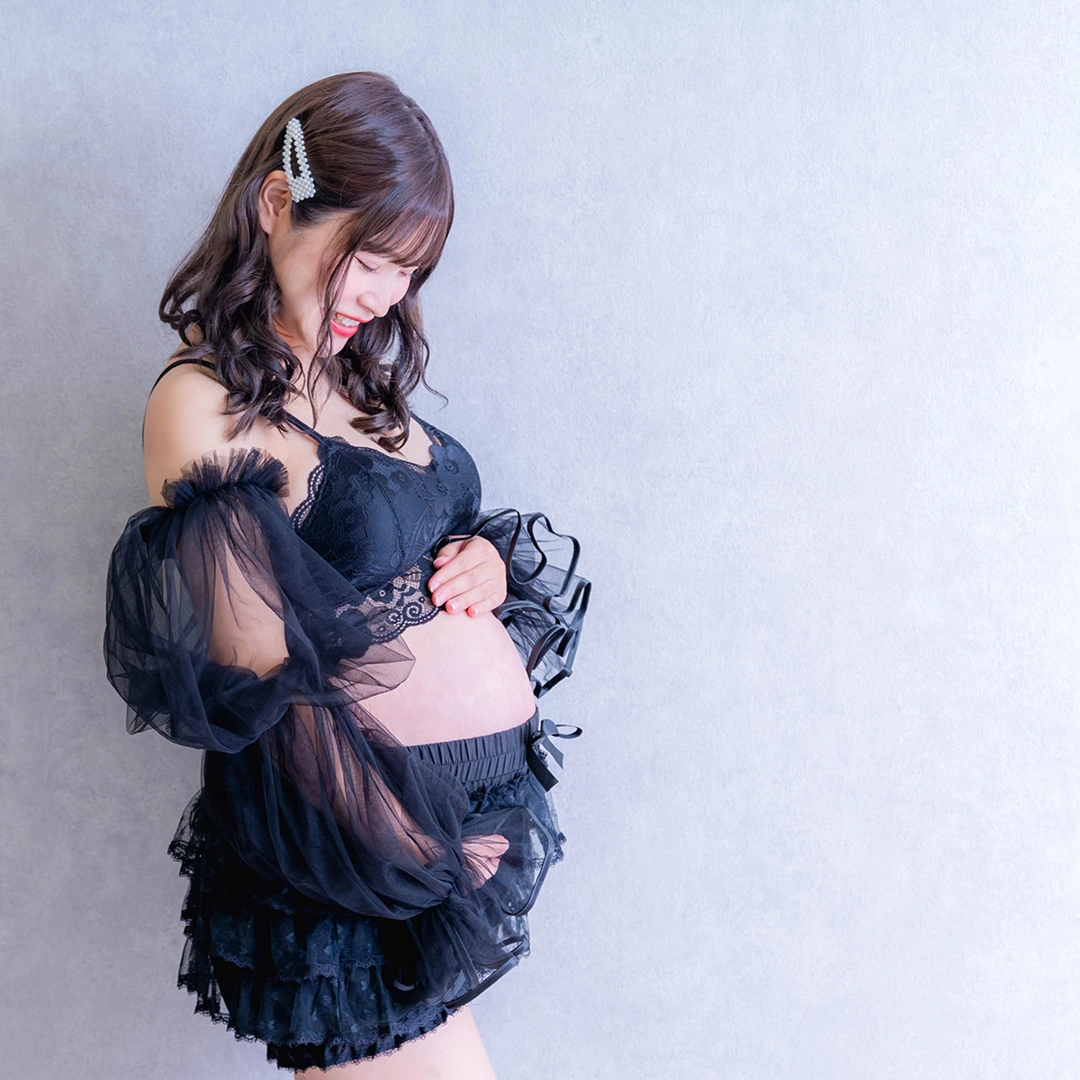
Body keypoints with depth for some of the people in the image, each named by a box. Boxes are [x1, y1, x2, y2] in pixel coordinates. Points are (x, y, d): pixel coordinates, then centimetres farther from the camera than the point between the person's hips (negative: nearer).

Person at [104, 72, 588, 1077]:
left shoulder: (358, 378, 10)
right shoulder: (206, 400, -15)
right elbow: (266, 678, -16)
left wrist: (488, 557, -1)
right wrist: (424, 841, -11)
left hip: (491, 787, 8)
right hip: (376, 827, -8)